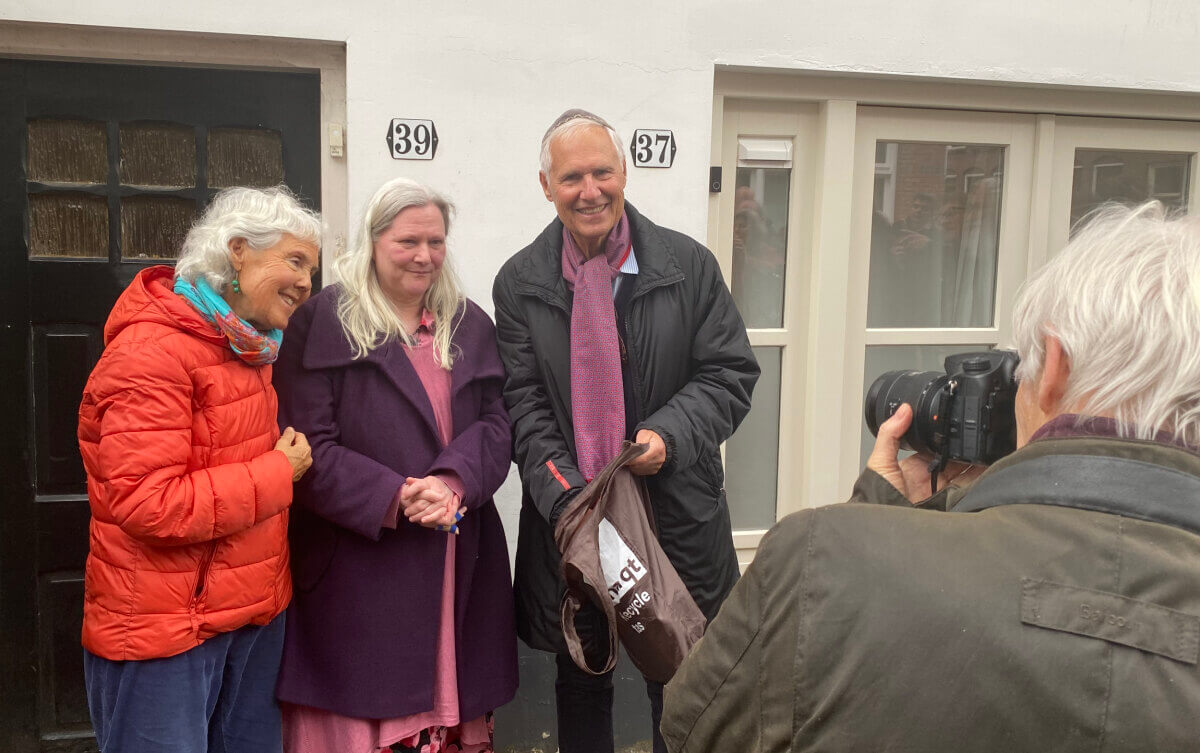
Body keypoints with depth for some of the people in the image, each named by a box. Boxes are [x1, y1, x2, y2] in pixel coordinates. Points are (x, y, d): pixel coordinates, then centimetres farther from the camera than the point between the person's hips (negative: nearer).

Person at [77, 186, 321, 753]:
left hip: (255, 610, 9)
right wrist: (278, 473, -18)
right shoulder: (153, 352, -20)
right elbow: (149, 506, -26)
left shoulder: (249, 348, 9)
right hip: (164, 628, -8)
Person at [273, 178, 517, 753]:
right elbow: (311, 446, -8)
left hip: (459, 565, 4)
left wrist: (453, 482, -16)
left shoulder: (470, 326, 13)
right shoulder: (324, 322, -2)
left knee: (450, 703, 7)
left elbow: (495, 425, 4)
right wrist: (395, 499, -18)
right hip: (359, 570, -3)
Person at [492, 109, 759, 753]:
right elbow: (524, 405, -5)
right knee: (581, 689, 19)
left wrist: (669, 435, -20)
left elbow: (730, 375, -3)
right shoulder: (519, 283, 0)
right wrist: (566, 498, -18)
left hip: (678, 518, 0)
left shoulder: (689, 266, -2)